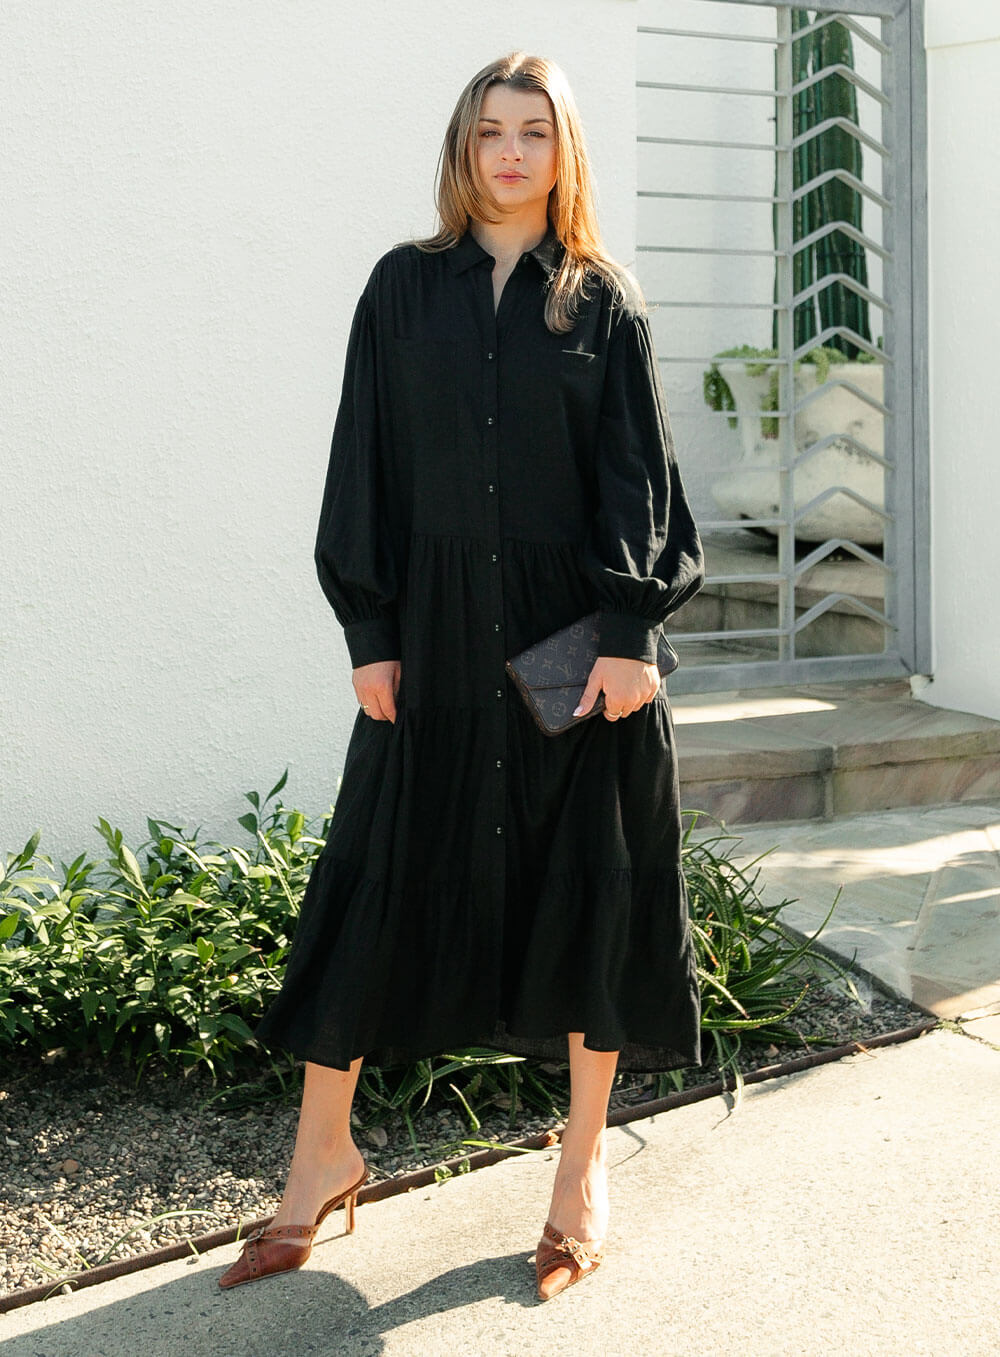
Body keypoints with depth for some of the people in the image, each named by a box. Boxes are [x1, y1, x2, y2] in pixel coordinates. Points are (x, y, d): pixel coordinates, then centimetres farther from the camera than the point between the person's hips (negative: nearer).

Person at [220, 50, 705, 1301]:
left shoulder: (604, 302, 5)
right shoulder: (404, 287, 6)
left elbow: (638, 478, 0)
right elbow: (365, 466, 3)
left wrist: (630, 633, -10)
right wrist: (369, 633, -3)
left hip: (576, 636, 0)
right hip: (437, 635, 1)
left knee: (588, 886, 4)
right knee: (382, 877, 5)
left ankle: (585, 1162, 20)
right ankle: (323, 1151, 21)